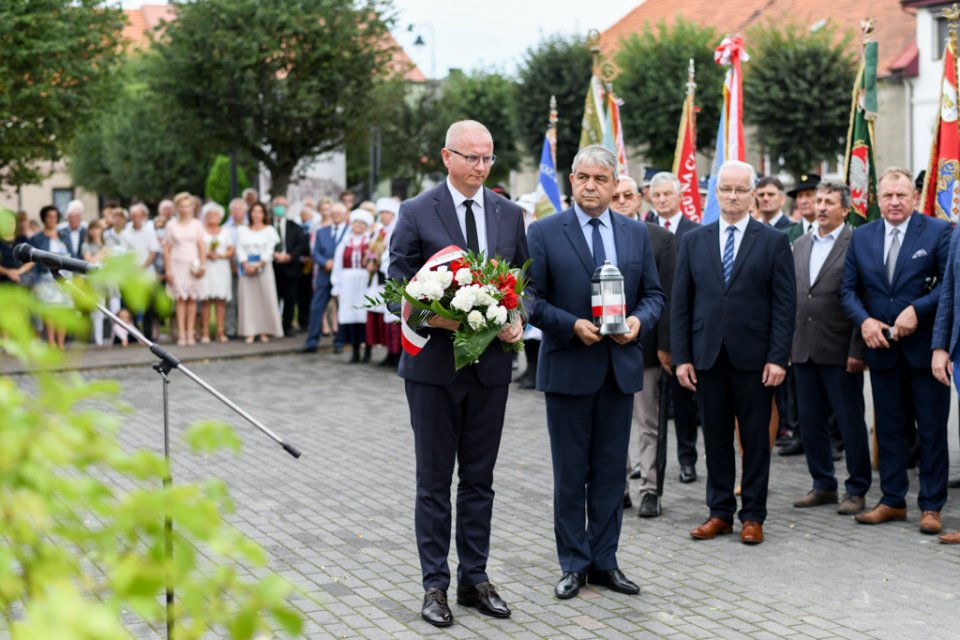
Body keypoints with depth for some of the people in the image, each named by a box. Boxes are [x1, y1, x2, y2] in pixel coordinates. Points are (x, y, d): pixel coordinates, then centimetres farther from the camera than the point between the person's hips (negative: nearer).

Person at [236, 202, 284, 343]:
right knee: (247, 298, -4)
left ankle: (265, 331, -1)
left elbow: (269, 251, -3)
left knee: (265, 298, -5)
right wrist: (246, 265, -11)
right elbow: (240, 250, 5)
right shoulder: (243, 231, 14)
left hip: (264, 267, -2)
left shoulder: (269, 230, 7)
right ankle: (250, 332, -5)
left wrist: (258, 265, -14)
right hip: (247, 269, 2)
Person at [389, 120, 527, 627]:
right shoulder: (416, 213, -5)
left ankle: (475, 578, 23)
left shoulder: (509, 215, 7)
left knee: (479, 479, 12)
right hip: (434, 362, -3)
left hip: (490, 362, 4)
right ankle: (435, 585, 14)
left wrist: (517, 322, -9)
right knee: (434, 481, 5)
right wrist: (433, 317, -22)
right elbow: (397, 285, -5)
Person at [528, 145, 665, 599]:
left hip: (620, 367, 3)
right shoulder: (545, 233, -3)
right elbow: (532, 300, -5)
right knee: (570, 472, 5)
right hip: (568, 368, -3)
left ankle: (604, 561, 19)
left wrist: (639, 320, -10)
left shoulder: (636, 234, 8)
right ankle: (574, 564, 16)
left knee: (611, 470, 10)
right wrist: (572, 325, -18)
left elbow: (654, 294, 11)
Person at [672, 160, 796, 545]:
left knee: (755, 439, 5)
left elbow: (784, 305, -2)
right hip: (707, 356, 2)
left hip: (754, 358, -2)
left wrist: (778, 358, -10)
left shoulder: (773, 241, 2)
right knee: (716, 439, 8)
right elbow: (680, 303, 6)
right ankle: (720, 512, 18)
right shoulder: (693, 241, 8)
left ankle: (753, 516, 14)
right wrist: (681, 357, -1)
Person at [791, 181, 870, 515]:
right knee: (810, 422, 11)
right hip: (804, 349, 6)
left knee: (850, 423, 2)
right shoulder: (800, 245, 12)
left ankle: (856, 490, 13)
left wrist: (857, 351, -14)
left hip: (839, 351, -6)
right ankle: (823, 486, 23)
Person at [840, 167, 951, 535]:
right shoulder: (862, 237, 8)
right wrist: (864, 321, -8)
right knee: (888, 428, 11)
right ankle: (892, 501, 21)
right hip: (881, 348, 4)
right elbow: (849, 289, 9)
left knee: (932, 429, 3)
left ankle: (931, 506, 11)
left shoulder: (938, 232, -3)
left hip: (925, 346, -4)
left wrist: (916, 310, -21)